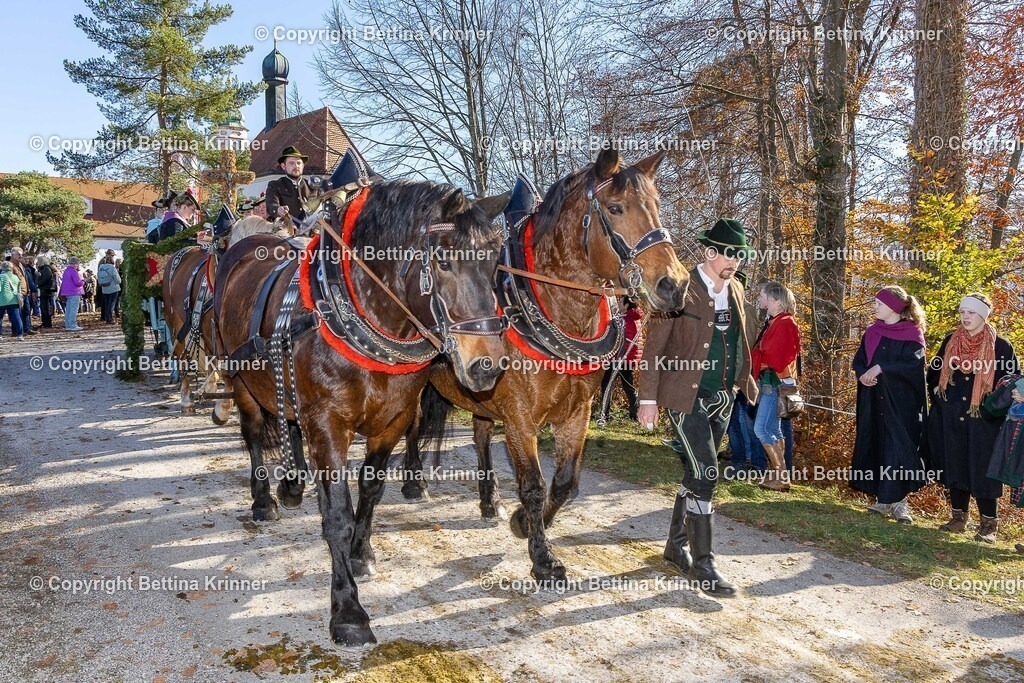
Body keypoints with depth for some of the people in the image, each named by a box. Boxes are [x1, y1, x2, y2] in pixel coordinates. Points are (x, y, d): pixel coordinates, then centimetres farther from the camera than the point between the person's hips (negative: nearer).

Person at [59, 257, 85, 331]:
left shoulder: (66, 270, 14)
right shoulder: (73, 271, -15)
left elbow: (63, 281, 20)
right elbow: (77, 282, -20)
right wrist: (83, 283, -1)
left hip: (68, 293, 10)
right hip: (74, 292, -10)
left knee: (68, 309, 12)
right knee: (74, 309, -8)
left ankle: (68, 325, 18)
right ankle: (73, 326, -9)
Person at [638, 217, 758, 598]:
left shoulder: (735, 291, 10)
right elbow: (654, 347, -11)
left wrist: (745, 382, 12)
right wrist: (648, 398, -13)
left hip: (722, 399, 7)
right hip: (686, 397, -7)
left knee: (697, 474, 15)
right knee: (704, 474, -10)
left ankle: (677, 545, 30)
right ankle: (703, 563, 1)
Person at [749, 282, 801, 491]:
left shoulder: (784, 324, -15)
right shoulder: (773, 322, 13)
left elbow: (777, 357, -19)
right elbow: (765, 351, 10)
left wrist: (755, 356, -5)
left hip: (776, 382, -10)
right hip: (768, 382, 10)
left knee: (762, 429, -10)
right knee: (773, 429, 13)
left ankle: (782, 476, -4)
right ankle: (777, 473, 21)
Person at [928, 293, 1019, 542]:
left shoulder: (1001, 347, -5)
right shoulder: (950, 342, 7)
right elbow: (934, 372, 20)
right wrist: (938, 393, 7)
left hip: (983, 423, -4)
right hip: (951, 421, 4)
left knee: (982, 472, -1)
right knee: (955, 468, 9)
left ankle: (989, 524, 10)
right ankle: (958, 518, 20)